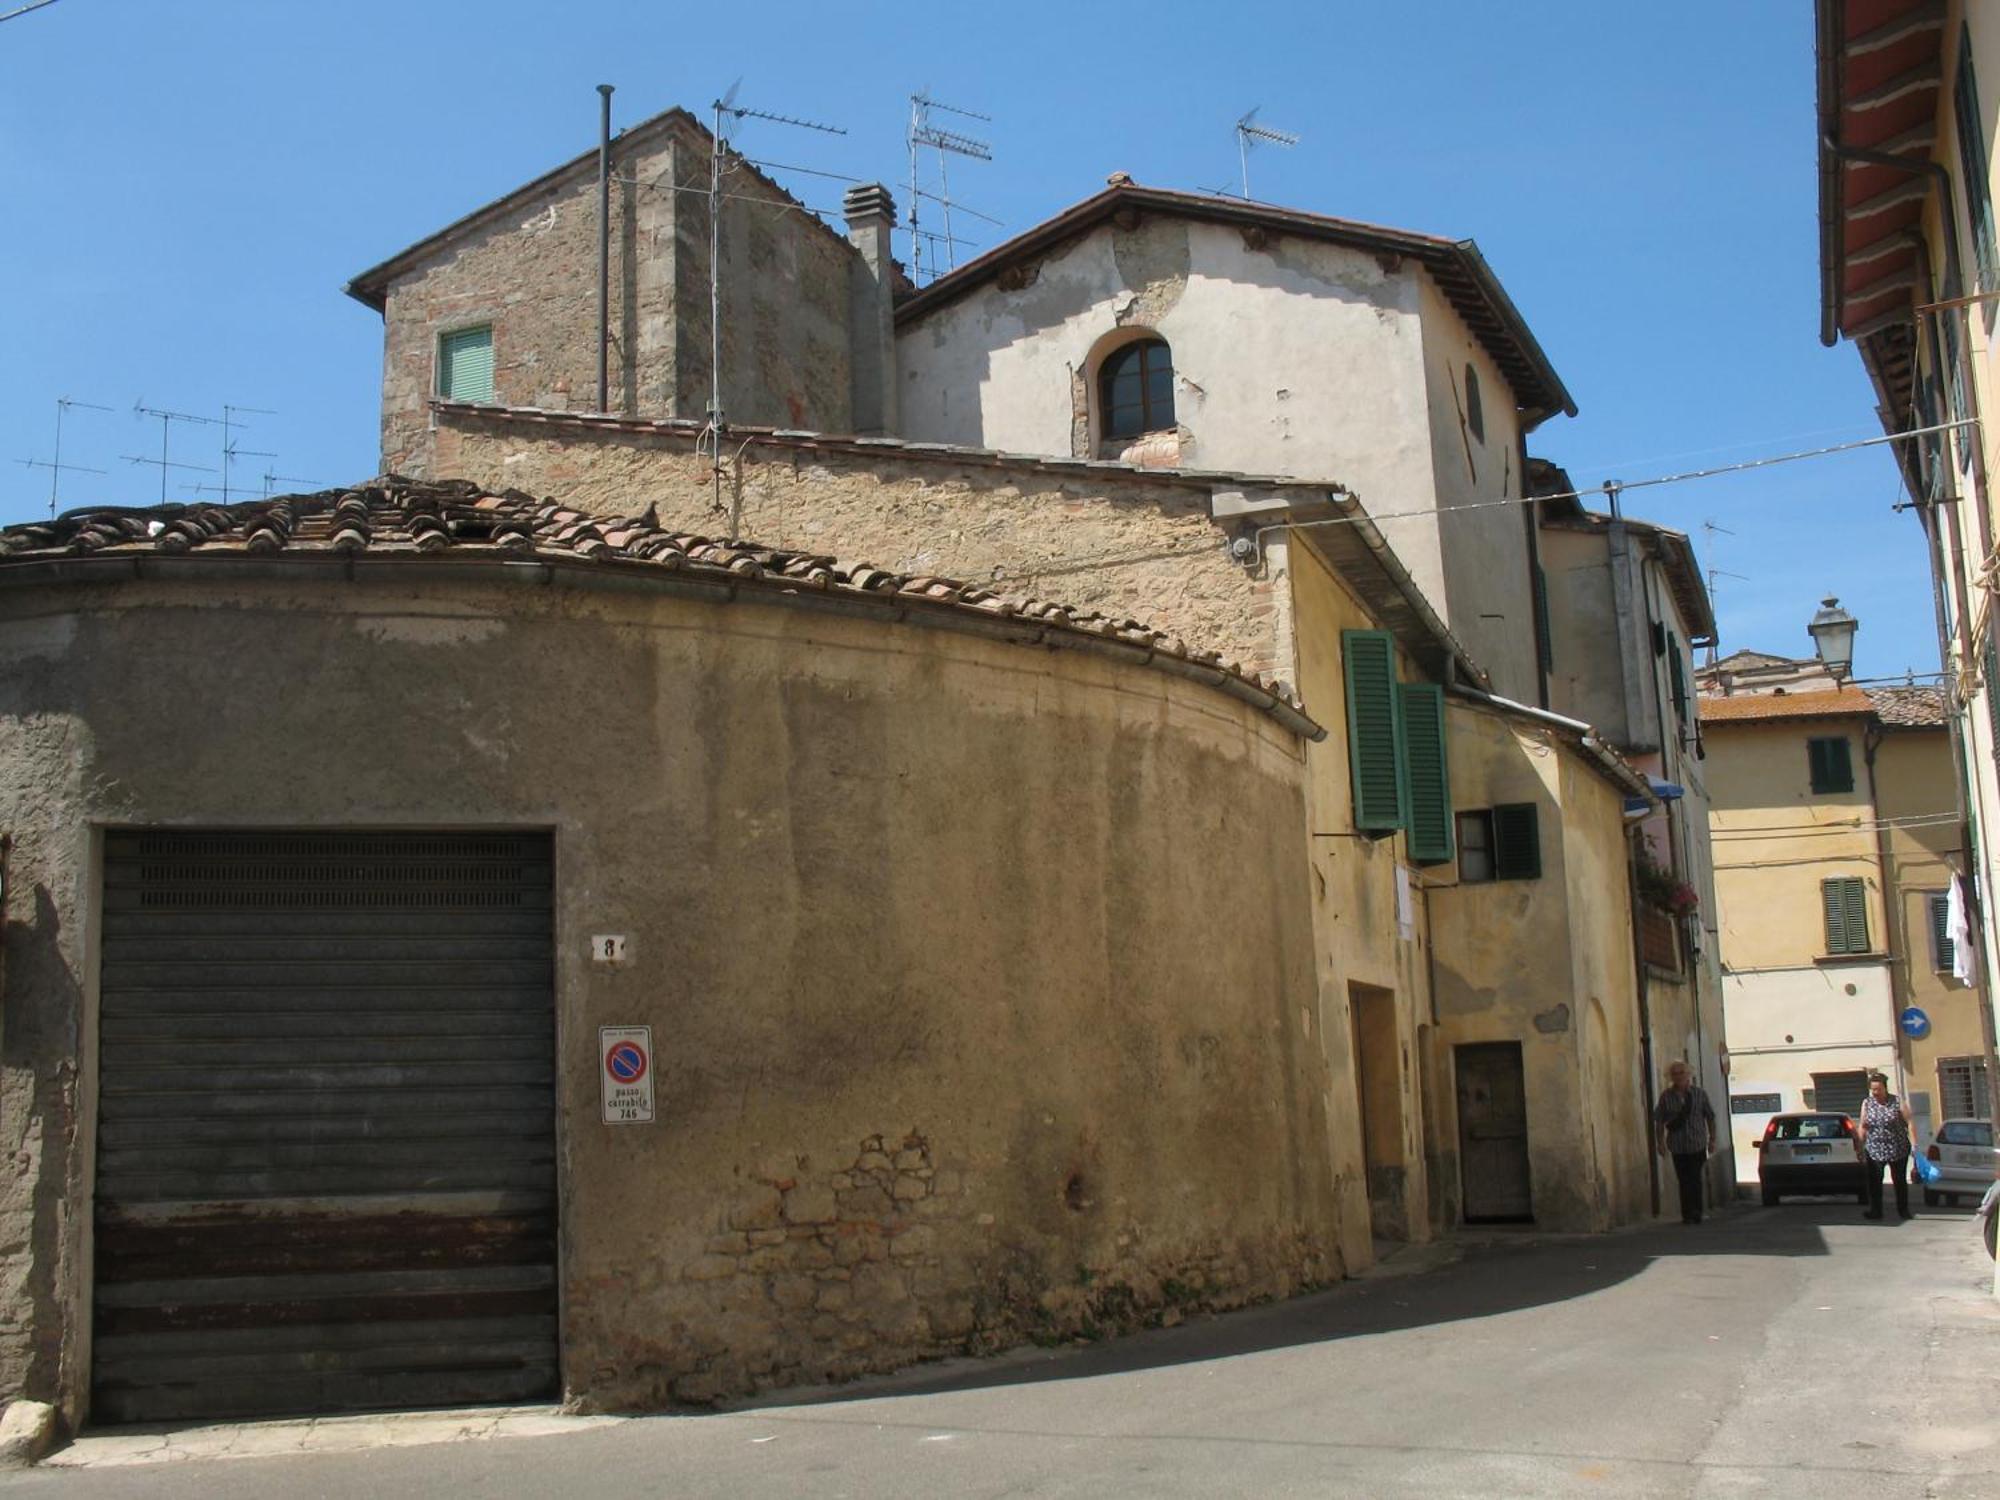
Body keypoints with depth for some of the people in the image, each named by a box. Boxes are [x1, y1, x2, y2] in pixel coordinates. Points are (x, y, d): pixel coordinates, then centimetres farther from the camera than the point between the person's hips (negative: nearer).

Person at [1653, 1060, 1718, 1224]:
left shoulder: (1700, 1093, 0)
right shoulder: (1666, 1096, 0)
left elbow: (1710, 1117, 6)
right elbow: (1659, 1120, 3)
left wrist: (1712, 1140, 4)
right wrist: (1661, 1142, -2)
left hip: (1697, 1144, -1)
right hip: (1677, 1146, 1)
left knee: (1695, 1179, -5)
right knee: (1684, 1181, 3)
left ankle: (1695, 1213, 0)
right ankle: (1688, 1214, 9)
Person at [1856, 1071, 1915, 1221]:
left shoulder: (1897, 1102, -6)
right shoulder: (1867, 1103, 2)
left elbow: (1909, 1123, -7)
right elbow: (1863, 1127, 6)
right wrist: (1860, 1147, 3)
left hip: (1898, 1150, -2)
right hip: (1874, 1150, 2)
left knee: (1900, 1180, 9)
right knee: (1874, 1181, -2)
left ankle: (1903, 1210, 21)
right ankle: (1875, 1211, 5)